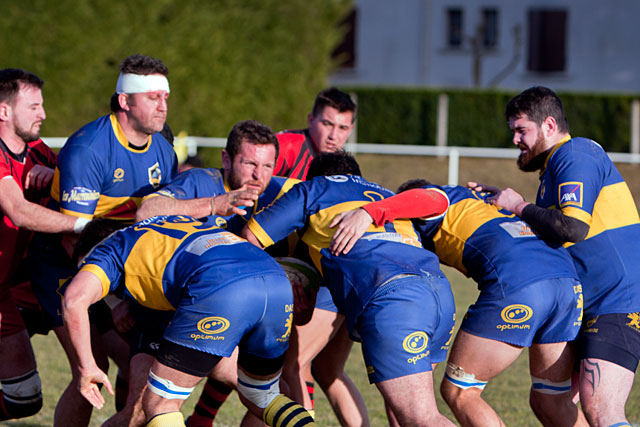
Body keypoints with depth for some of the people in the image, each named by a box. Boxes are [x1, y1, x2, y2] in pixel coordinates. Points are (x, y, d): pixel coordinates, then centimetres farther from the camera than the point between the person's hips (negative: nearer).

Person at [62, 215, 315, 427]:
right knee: (261, 399, 27)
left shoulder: (109, 249, 22)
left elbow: (74, 299, 4)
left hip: (219, 290, -6)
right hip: (278, 282, 6)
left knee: (159, 405, 7)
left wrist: (87, 367, 11)